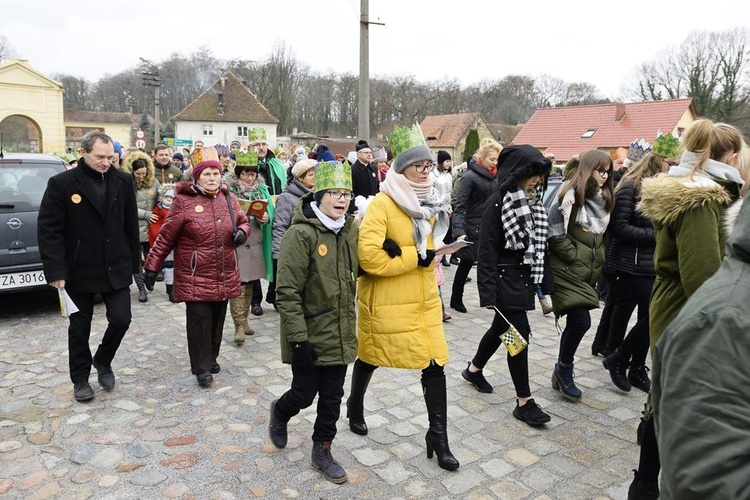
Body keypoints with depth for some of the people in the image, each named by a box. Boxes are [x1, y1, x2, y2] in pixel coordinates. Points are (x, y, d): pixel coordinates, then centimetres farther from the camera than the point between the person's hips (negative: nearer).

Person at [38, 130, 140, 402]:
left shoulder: (123, 181, 0)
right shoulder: (61, 184, -8)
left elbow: (131, 225, 4)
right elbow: (48, 230, -8)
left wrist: (133, 264, 5)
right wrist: (56, 271, -14)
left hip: (116, 268, 2)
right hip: (79, 270, -2)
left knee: (121, 319, 0)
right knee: (79, 327, 11)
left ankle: (103, 362, 29)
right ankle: (80, 379, 29)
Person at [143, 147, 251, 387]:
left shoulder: (228, 199, 6)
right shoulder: (184, 201, -8)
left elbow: (243, 221, 20)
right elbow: (166, 237, -5)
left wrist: (242, 231, -4)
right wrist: (152, 265, -4)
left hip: (224, 276, 5)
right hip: (195, 276, -5)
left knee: (217, 318, 14)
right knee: (200, 320, -3)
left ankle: (211, 357, 32)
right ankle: (202, 367, 9)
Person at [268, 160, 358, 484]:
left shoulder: (350, 230, 3)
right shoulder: (301, 233, -18)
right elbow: (287, 292, -20)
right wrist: (298, 338, -21)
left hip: (339, 333, 6)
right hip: (309, 335, -6)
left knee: (332, 396, 14)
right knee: (305, 393, 9)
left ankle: (322, 450, 34)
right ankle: (280, 413, 43)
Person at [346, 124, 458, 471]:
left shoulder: (429, 202, 6)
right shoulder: (382, 204, -16)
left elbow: (429, 247, 2)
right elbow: (369, 257, -25)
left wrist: (401, 253, -19)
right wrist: (415, 257, -19)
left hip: (423, 300, 5)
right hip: (385, 302, -5)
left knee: (435, 363, 3)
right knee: (369, 357, 16)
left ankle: (438, 437, 19)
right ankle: (355, 407, 45)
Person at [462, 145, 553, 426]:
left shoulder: (533, 201, 7)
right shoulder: (499, 203, -15)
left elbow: (539, 244, 11)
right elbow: (487, 251, -17)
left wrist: (544, 282, 10)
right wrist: (488, 293, -19)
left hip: (524, 276, 8)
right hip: (505, 278, -8)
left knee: (502, 328, 19)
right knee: (519, 336, -4)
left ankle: (474, 369, 41)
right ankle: (524, 402, 7)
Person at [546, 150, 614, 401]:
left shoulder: (602, 198, 13)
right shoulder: (569, 194, -10)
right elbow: (555, 234, -14)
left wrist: (596, 262, 10)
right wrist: (576, 257, -13)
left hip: (588, 272, 7)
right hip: (567, 270, -7)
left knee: (576, 322, 9)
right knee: (581, 321, -12)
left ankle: (563, 372, 23)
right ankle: (563, 369, 10)